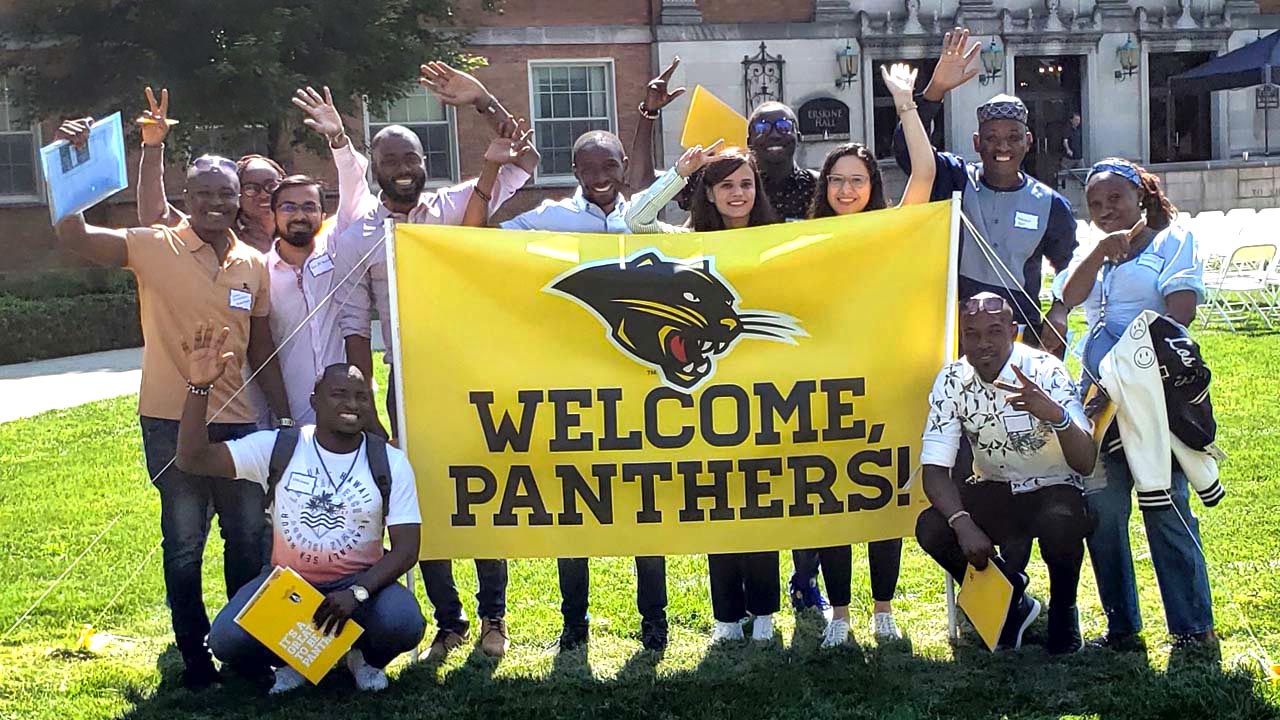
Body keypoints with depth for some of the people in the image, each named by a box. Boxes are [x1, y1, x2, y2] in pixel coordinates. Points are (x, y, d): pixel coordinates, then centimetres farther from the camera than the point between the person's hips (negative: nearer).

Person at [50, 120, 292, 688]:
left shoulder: (253, 265, 7)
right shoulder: (156, 247, -5)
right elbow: (73, 236, -16)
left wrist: (285, 419, 11)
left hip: (238, 421, 4)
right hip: (172, 422, -4)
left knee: (248, 539, 12)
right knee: (184, 542, 5)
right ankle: (193, 652, 20)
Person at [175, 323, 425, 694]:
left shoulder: (390, 463, -6)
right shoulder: (277, 448, -5)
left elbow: (405, 548, -10)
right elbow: (192, 460, -13)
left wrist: (357, 592, -27)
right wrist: (199, 386, -26)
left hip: (362, 582, 0)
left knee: (403, 625, -32)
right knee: (227, 641, -26)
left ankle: (364, 656, 8)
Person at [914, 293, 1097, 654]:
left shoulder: (1046, 372, -22)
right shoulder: (952, 380, -13)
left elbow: (1086, 464, -30)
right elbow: (934, 469, -14)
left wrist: (1057, 415, -51)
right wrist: (963, 523, -33)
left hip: (1054, 489, -3)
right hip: (994, 491, 3)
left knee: (1060, 525, -36)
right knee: (930, 528, -23)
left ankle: (1063, 609, -1)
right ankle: (1012, 602, 4)